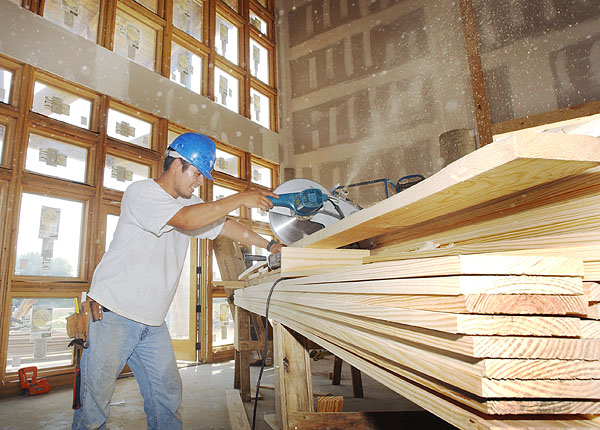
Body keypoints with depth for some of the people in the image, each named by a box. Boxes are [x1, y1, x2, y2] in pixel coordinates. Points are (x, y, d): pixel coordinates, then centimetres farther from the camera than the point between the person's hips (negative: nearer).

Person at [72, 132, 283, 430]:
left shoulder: (190, 202, 13)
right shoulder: (140, 192, -12)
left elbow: (223, 226, 15)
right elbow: (186, 220, -26)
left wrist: (268, 244, 8)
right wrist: (240, 199, -22)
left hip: (153, 323, 7)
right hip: (113, 315, -7)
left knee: (167, 394, 7)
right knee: (94, 398, 1)